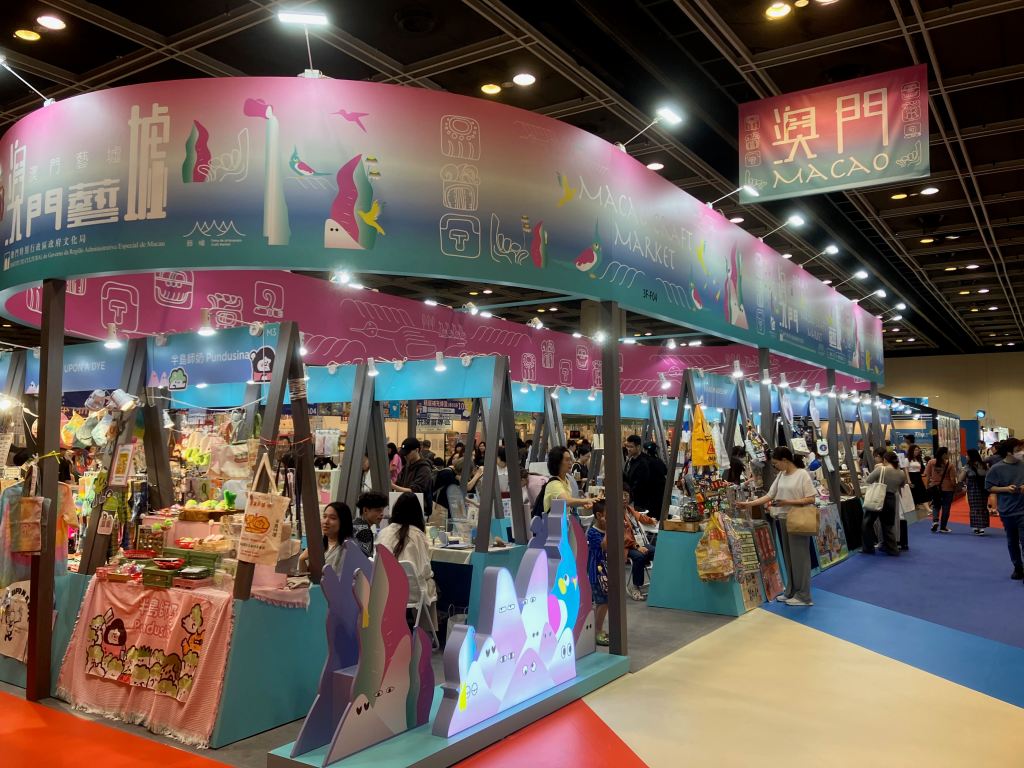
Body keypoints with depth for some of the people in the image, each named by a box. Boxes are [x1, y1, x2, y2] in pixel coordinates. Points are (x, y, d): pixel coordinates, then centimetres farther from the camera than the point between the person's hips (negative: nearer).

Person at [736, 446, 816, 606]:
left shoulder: (802, 474, -10)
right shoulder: (781, 475, 9)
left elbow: (811, 499, -12)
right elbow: (769, 496, 10)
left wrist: (788, 502, -19)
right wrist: (749, 503, 3)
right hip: (783, 520, 7)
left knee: (799, 557, -2)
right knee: (788, 557, 12)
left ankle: (803, 596, 5)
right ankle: (791, 592, 21)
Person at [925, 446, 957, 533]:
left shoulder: (931, 463, -5)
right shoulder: (949, 464, -12)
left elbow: (927, 476, -2)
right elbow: (952, 479, -10)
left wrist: (927, 485, 8)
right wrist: (955, 486, 6)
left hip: (934, 488, 3)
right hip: (947, 488, -3)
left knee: (936, 506, 18)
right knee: (945, 508, 8)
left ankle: (935, 520, -6)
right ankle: (943, 527, 12)